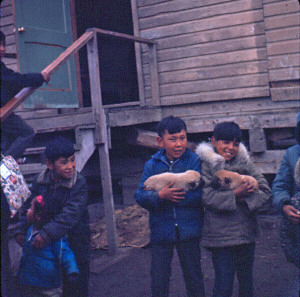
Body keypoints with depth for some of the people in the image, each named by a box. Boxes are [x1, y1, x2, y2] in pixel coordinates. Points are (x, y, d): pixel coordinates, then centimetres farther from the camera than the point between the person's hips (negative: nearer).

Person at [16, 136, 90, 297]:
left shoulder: (79, 183, -17)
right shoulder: (41, 181, -2)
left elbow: (70, 215, -28)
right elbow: (29, 206, 8)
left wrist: (47, 234, -37)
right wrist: (22, 230, -4)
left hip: (74, 243, -4)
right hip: (48, 247, 4)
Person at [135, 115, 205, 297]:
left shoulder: (195, 161, -5)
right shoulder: (152, 165, 1)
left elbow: (199, 195, -17)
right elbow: (140, 196, -7)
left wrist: (169, 196, -20)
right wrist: (160, 196, -26)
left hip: (189, 230, -1)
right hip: (161, 232, 2)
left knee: (194, 279, 15)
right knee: (158, 282, 11)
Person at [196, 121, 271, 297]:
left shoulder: (244, 162, 6)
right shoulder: (207, 164, -6)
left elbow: (265, 190, 3)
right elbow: (207, 197, -16)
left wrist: (246, 200, -14)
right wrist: (235, 195, -19)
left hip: (247, 232, 5)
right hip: (221, 235, -5)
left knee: (246, 280, 18)